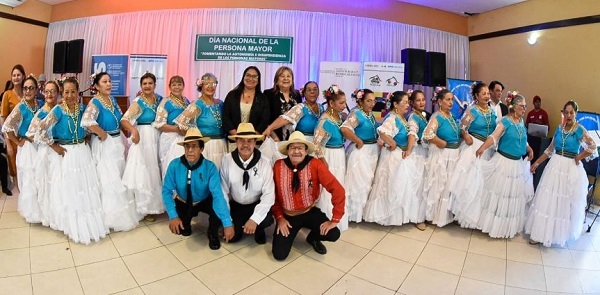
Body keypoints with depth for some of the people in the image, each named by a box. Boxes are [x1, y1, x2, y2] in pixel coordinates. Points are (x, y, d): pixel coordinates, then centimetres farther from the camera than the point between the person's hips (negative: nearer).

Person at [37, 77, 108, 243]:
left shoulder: (82, 108, 1)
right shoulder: (58, 110, -12)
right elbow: (41, 130, -13)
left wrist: (86, 138, 4)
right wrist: (54, 147, -11)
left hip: (83, 152, 4)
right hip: (65, 154, -4)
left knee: (87, 189, 10)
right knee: (68, 190, 6)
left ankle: (89, 224, 27)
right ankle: (73, 226, 23)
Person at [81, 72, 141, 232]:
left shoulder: (112, 99, 8)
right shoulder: (95, 102, -16)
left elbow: (120, 119, 14)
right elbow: (86, 121, -34)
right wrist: (102, 134, -22)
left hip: (117, 143, 8)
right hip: (104, 145, -8)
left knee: (119, 178, 18)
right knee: (109, 180, 0)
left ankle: (121, 212, 35)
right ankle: (113, 216, 15)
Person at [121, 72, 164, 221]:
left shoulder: (159, 99, 6)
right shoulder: (138, 102, -10)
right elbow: (124, 120, -20)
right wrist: (134, 130, -37)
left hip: (157, 138, 6)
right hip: (143, 138, -6)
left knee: (154, 171, 15)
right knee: (143, 172, 0)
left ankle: (154, 204, 30)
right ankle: (145, 208, 12)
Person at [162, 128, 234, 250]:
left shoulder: (210, 167, -27)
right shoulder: (174, 165, -21)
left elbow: (218, 194, -36)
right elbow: (167, 191, -17)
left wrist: (227, 223, -43)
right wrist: (173, 216, -31)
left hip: (204, 201, -2)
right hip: (183, 203, 2)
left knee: (218, 208, -31)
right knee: (180, 229, -19)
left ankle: (212, 234, 0)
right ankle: (187, 224, 19)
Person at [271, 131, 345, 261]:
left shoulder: (315, 165, -18)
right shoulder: (278, 166, -13)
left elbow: (337, 189, -20)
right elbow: (273, 194, -2)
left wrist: (335, 219, -21)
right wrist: (279, 217, -9)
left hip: (310, 212, 0)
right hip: (287, 215, 1)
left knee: (333, 234, -22)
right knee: (279, 254, -11)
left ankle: (312, 238, 15)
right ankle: (289, 232, 24)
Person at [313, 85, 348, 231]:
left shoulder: (339, 116, 1)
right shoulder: (325, 120, -24)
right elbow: (317, 144, -24)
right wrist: (324, 163, -17)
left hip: (340, 156, 9)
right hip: (330, 158, -9)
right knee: (328, 190, 4)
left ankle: (336, 219, 38)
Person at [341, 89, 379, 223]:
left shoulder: (370, 113, 9)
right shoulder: (356, 113, -16)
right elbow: (344, 128, -32)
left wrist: (379, 141, 3)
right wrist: (359, 141, -24)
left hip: (373, 150, 9)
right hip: (360, 151, -8)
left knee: (368, 181, 18)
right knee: (359, 182, 1)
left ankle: (366, 210, 34)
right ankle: (356, 211, 17)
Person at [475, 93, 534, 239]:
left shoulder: (522, 121, 8)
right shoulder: (505, 121, -14)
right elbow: (494, 136, -30)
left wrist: (529, 149, 9)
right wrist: (482, 147, -46)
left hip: (518, 163, 7)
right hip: (503, 161, -7)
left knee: (514, 195, 17)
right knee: (499, 194, 1)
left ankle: (508, 226, 34)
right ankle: (493, 224, 15)